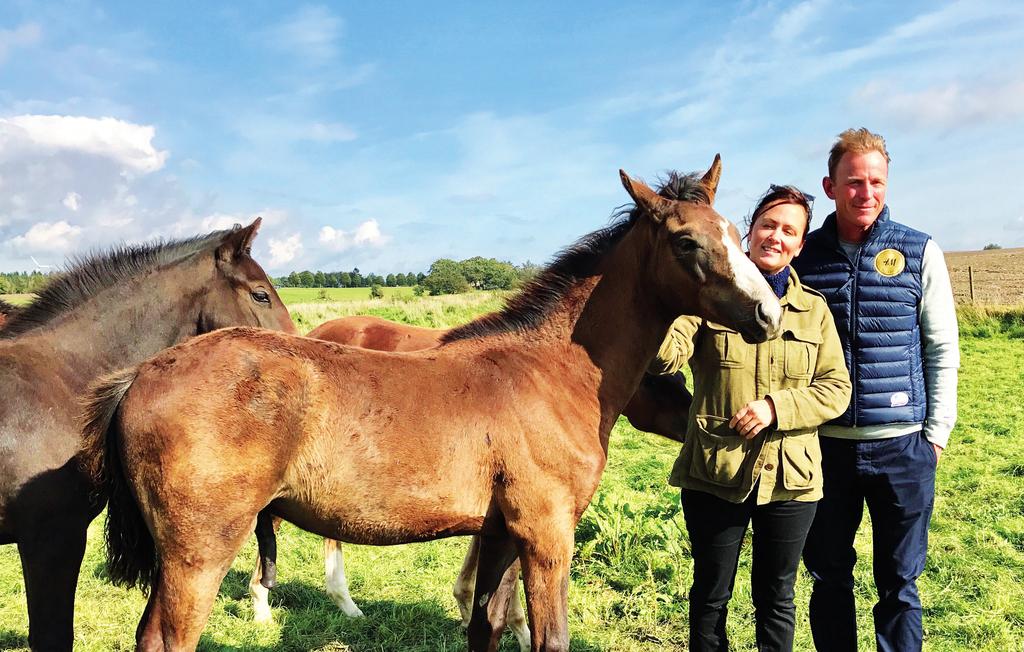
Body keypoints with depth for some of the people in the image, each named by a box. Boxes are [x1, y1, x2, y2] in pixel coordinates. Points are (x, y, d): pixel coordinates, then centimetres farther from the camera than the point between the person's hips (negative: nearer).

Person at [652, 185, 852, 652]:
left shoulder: (814, 309, 6)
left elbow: (836, 387, 1)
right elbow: (667, 358, -17)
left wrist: (776, 406, -15)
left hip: (789, 477, 2)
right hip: (714, 474, -2)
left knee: (776, 599, 17)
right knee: (711, 595, 14)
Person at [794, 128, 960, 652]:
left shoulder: (919, 253, 1)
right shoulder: (803, 256, 3)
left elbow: (942, 349, 3)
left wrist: (937, 430, -2)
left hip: (902, 445, -1)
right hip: (824, 443, 1)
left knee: (899, 583, 10)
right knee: (828, 578, 13)